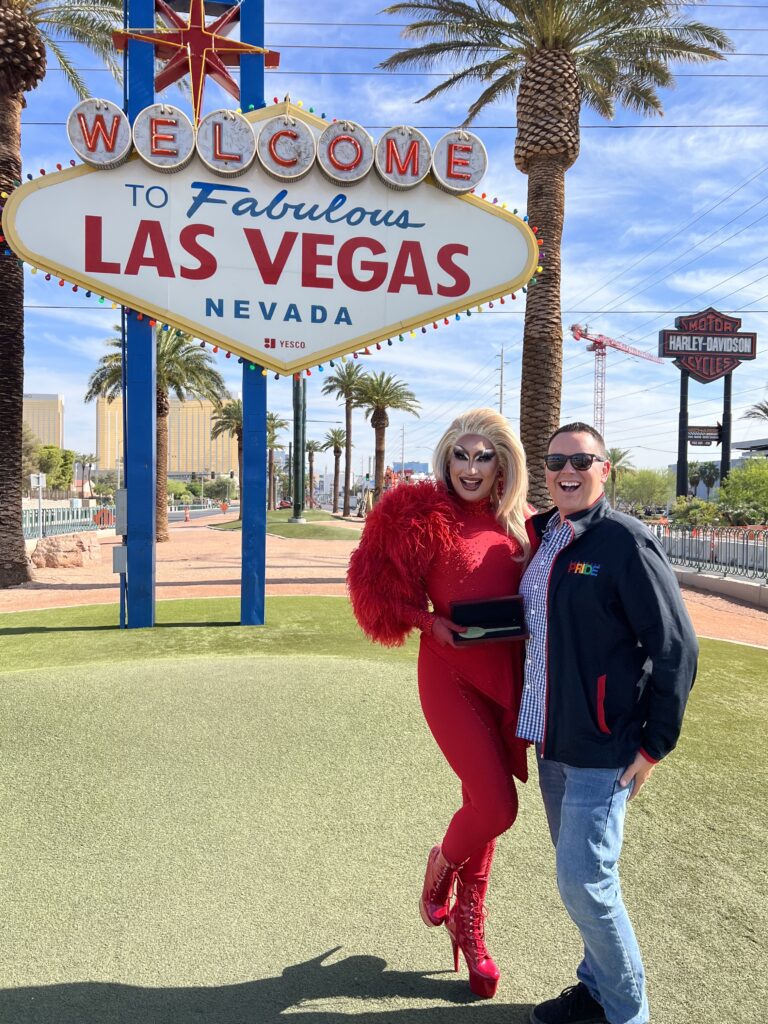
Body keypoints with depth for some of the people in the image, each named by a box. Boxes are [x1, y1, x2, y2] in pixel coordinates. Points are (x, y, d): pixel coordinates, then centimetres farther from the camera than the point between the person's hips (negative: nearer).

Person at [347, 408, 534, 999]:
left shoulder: (518, 523, 6)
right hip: (451, 672, -5)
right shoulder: (424, 516, -8)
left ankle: (468, 923, 36)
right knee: (497, 807, -9)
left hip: (508, 673, 5)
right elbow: (383, 590, -6)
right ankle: (442, 865, 26)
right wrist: (433, 623, -18)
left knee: (483, 801, 14)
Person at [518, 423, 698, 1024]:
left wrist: (654, 746, -11)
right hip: (551, 742, 7)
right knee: (578, 870, 18)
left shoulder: (626, 542, -14)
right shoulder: (542, 538, 7)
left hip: (602, 749, -7)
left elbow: (676, 650, -13)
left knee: (584, 879, -2)